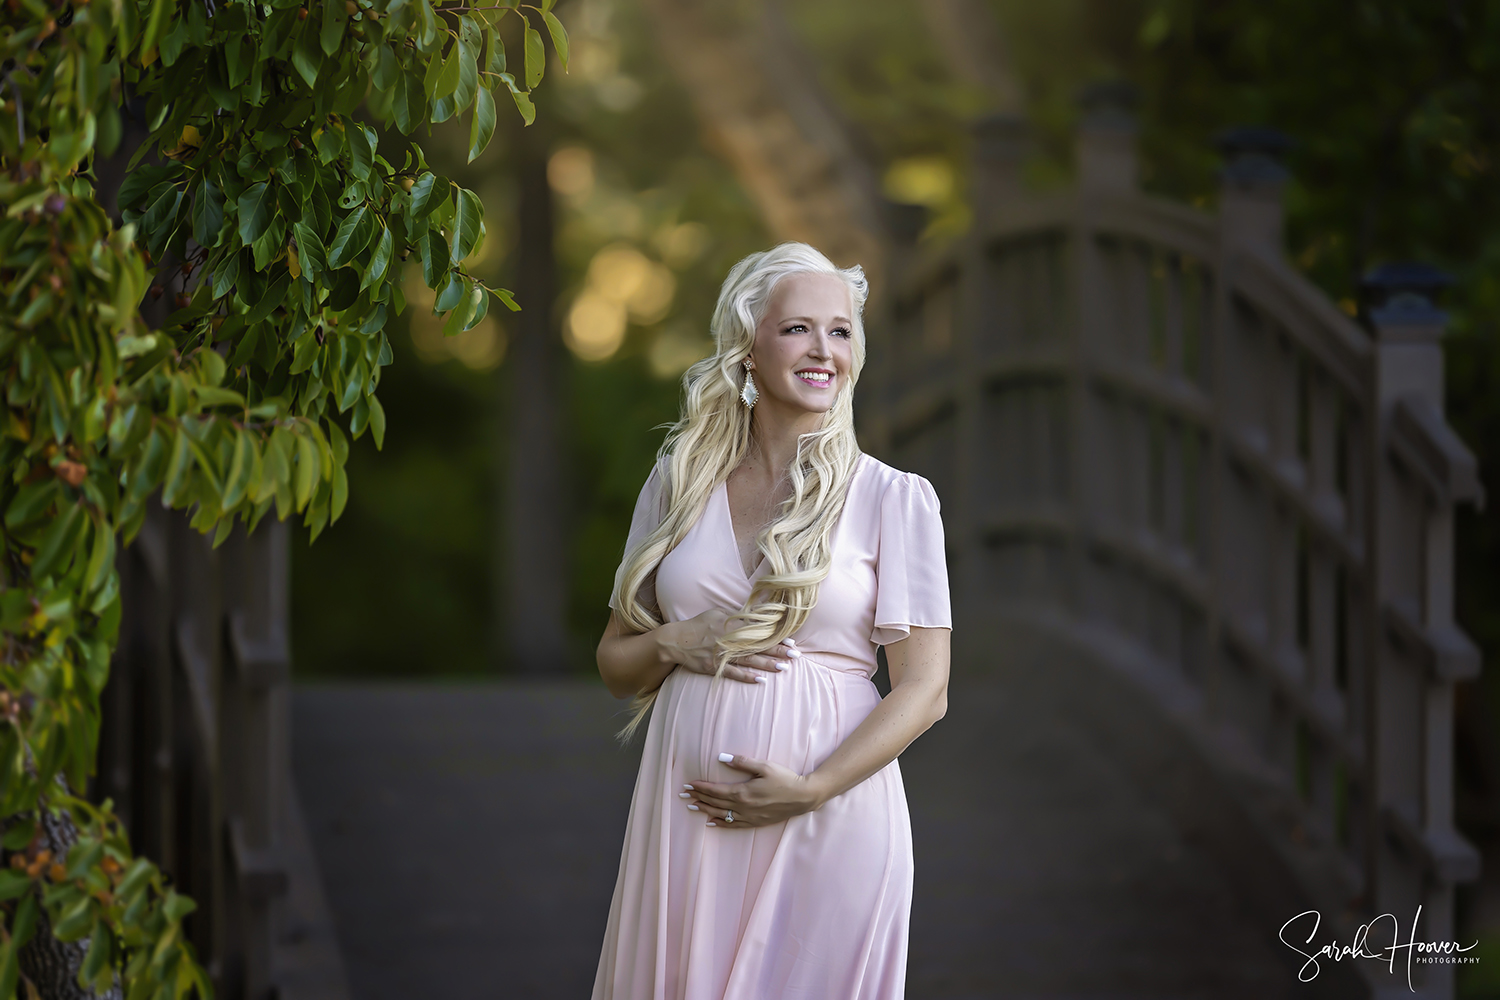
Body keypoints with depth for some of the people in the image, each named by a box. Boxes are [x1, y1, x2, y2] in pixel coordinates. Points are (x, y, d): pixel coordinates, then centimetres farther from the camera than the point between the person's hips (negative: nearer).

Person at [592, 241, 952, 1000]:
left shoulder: (895, 498, -1)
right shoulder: (679, 481, 8)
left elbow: (925, 690, -5)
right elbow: (614, 661, 14)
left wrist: (811, 789, -16)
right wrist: (675, 643, -7)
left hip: (831, 816, -2)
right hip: (688, 815, 3)